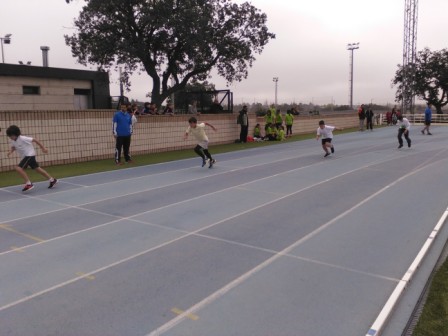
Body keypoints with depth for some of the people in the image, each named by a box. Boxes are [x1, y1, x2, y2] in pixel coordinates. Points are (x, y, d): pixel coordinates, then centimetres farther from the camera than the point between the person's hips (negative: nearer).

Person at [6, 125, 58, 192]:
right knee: (37, 169, 14)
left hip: (30, 155, -8)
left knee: (18, 168, -20)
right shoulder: (12, 141, -1)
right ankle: (52, 180, 24)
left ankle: (29, 184, -13)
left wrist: (43, 148, -11)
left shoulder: (22, 138, -23)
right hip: (24, 156, 8)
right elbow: (13, 147, 18)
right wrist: (10, 151, -5)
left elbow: (35, 140, -17)